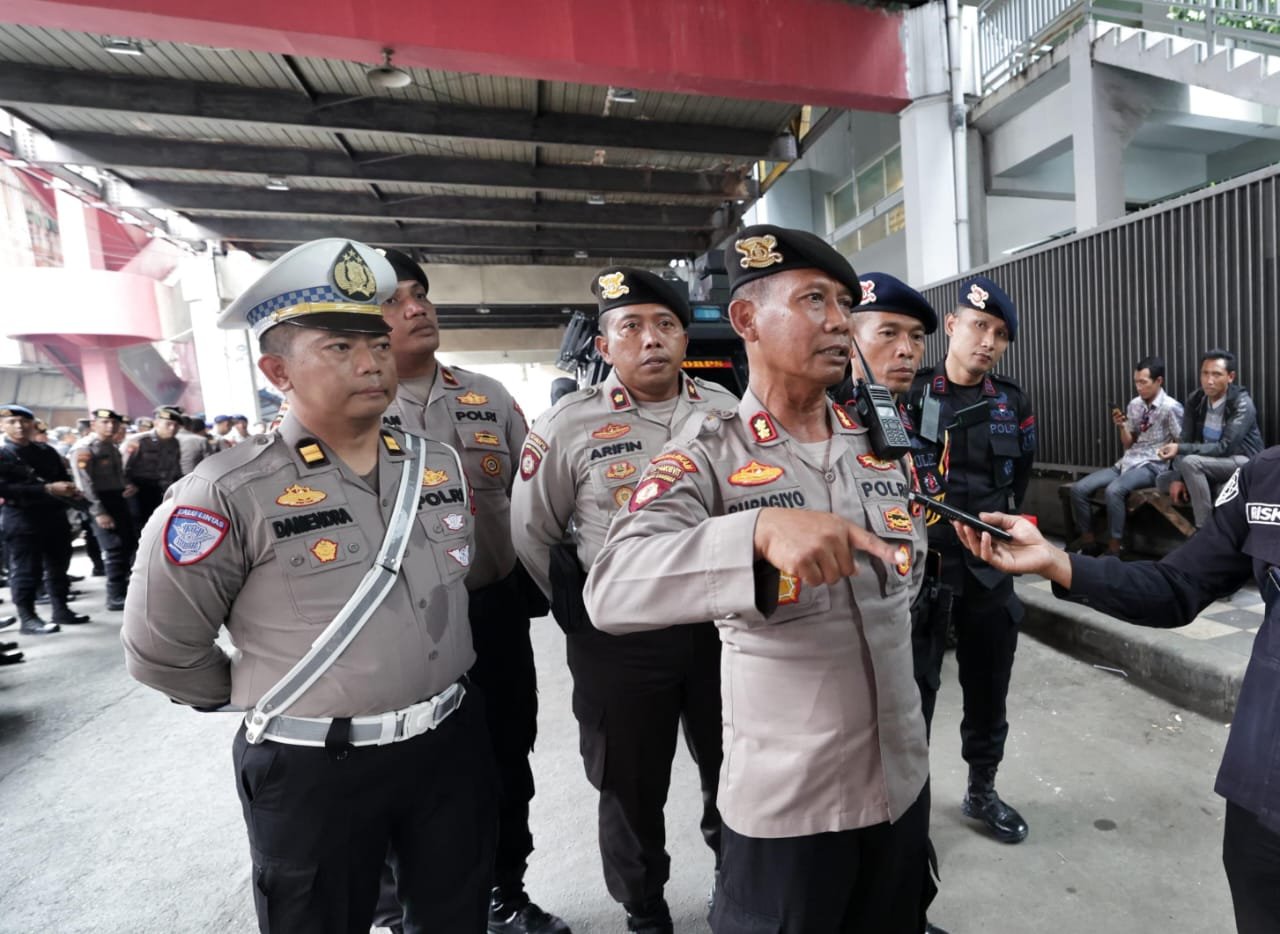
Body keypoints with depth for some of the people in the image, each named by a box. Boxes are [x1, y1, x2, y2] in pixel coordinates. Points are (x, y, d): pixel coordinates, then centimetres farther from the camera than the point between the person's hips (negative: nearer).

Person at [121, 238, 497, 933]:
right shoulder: (230, 493, -16)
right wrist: (262, 700, 6)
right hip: (314, 770, -4)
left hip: (454, 743, 5)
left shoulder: (439, 463, 0)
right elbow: (160, 648, -7)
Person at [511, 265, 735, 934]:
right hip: (620, 637, -2)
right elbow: (532, 532, -1)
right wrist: (580, 614, 0)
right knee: (632, 789, 16)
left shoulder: (727, 411, 0)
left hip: (722, 623, 3)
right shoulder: (568, 424, -9)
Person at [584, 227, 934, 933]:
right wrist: (761, 530, -45)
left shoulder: (884, 441, 1)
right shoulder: (708, 454, -17)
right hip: (783, 798, -5)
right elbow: (613, 590, -33)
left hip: (902, 775, 6)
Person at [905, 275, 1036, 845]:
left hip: (988, 566, 5)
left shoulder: (1013, 404, 6)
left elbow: (1019, 478, 16)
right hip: (919, 565, -4)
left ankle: (981, 792, 38)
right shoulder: (909, 393, -7)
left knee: (988, 688, 17)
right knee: (913, 689, 4)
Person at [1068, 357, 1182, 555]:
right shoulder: (1134, 404, 9)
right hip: (1127, 462, 6)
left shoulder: (1171, 407, -9)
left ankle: (1115, 546, -22)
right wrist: (1122, 426, -5)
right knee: (1079, 488, -12)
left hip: (1152, 466, -6)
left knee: (1114, 490, -35)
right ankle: (1088, 537, 2)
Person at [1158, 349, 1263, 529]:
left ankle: (1205, 528, -25)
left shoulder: (1242, 404, -19)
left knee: (1190, 462, -32)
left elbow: (1224, 448, -26)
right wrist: (1178, 477, -16)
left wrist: (1180, 449, -35)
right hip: (1208, 463, 7)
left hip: (1244, 463, -6)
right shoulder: (1195, 400, -3)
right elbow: (1185, 440, -5)